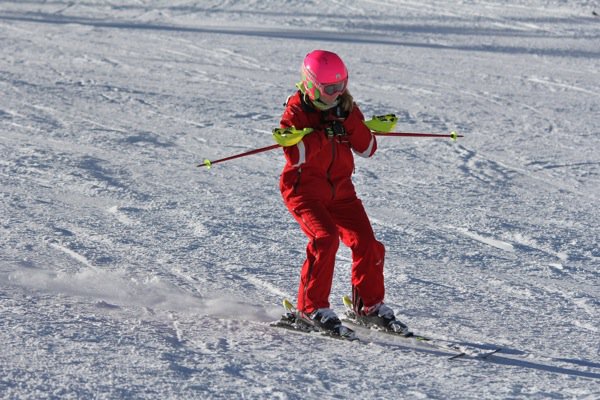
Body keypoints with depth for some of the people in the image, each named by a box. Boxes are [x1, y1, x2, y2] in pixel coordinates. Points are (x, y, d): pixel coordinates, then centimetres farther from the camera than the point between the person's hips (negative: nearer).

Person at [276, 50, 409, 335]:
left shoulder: (346, 108, 6)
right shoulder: (296, 111, -9)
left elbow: (367, 149, -1)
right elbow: (294, 155, -21)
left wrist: (350, 120, -15)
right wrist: (323, 135, -27)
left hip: (340, 189, 5)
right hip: (304, 190, -5)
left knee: (366, 242, -5)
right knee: (325, 238, -25)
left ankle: (369, 305, 14)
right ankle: (311, 308, -14)